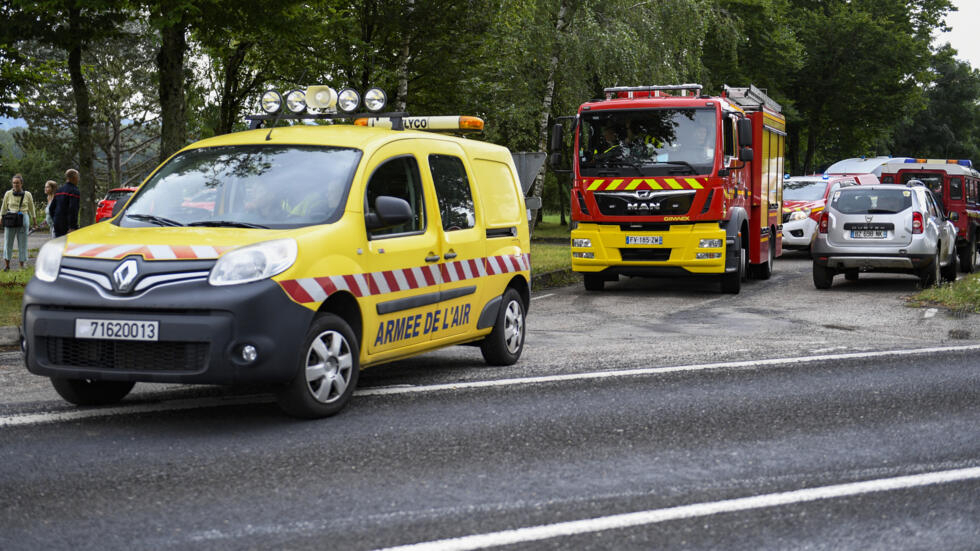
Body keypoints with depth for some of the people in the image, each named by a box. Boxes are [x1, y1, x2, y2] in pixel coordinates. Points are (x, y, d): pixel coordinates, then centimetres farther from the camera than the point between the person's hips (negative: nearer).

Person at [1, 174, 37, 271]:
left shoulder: (27, 195, 1)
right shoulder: (8, 194, 1)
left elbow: (31, 208, 11)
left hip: (23, 219, 0)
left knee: (22, 243, 2)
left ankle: (22, 265, 8)